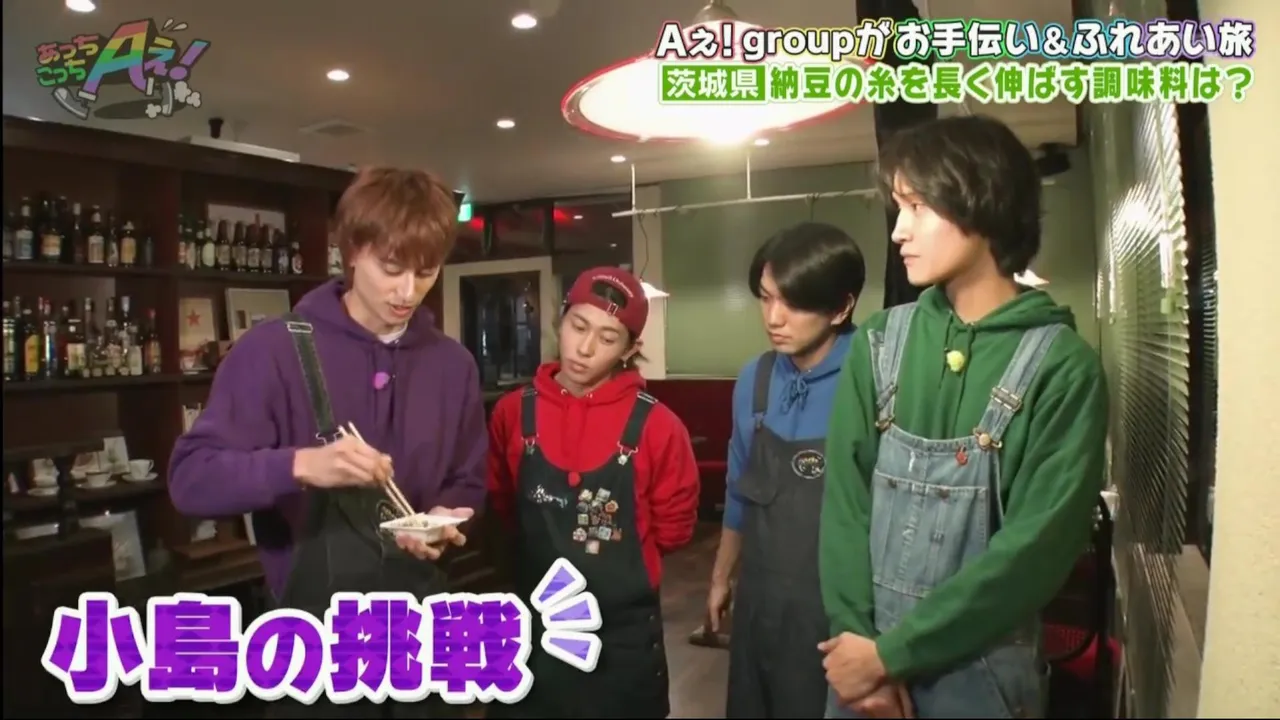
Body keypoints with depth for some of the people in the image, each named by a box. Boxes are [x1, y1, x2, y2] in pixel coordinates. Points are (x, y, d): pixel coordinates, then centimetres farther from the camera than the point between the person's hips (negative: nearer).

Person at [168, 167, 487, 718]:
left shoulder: (453, 364, 4)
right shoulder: (274, 348, -10)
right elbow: (191, 479, -14)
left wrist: (444, 519, -11)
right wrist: (299, 465, -30)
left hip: (421, 620, 4)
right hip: (313, 630, -4)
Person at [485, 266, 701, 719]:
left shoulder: (656, 426, -13)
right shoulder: (513, 413, -5)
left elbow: (673, 527, -1)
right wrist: (542, 545, 5)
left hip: (623, 635, -2)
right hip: (531, 626, 2)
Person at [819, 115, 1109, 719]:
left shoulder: (1062, 366, -11)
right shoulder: (879, 345, 0)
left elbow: (1039, 545, -15)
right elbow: (845, 495, -2)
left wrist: (891, 651, -14)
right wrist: (853, 631, -12)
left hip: (980, 668, -3)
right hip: (861, 654, 3)